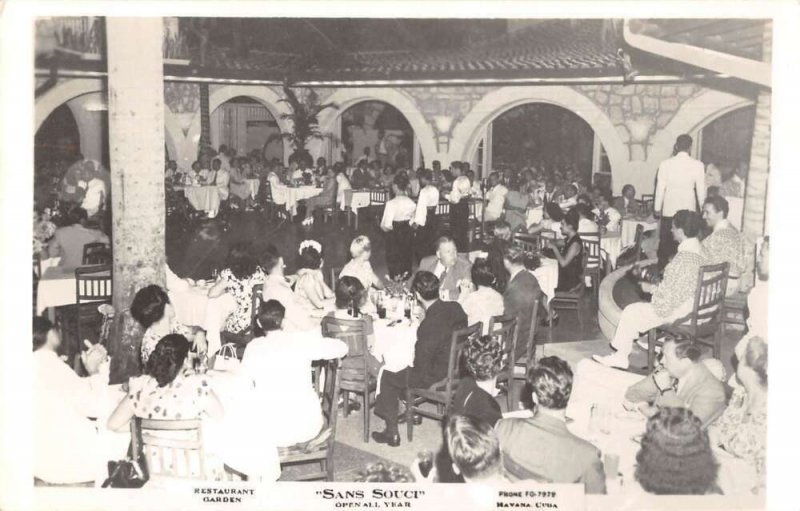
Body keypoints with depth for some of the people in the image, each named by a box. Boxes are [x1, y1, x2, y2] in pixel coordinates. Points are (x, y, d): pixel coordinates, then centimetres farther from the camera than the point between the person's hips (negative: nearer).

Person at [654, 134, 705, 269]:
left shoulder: (665, 164, -5)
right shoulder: (698, 165, -6)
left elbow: (660, 187, 0)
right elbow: (701, 190, 0)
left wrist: (657, 208, 11)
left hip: (669, 209, 1)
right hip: (689, 210, 0)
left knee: (665, 242, 9)